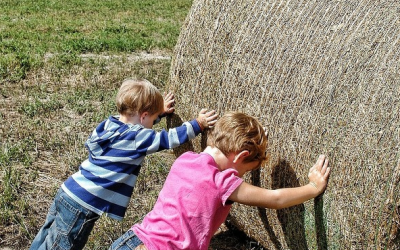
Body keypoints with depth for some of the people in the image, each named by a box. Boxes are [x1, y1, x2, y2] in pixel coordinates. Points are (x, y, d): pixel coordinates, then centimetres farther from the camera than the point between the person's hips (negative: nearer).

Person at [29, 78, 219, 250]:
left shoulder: (111, 123, 7)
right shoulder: (136, 138, -16)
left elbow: (137, 121, 29)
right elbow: (170, 138, -8)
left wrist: (160, 111, 35)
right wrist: (198, 125, 2)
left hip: (67, 193, 8)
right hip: (82, 206, -8)